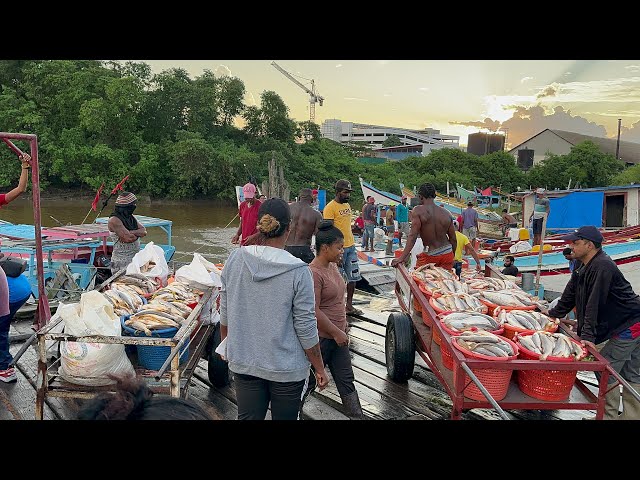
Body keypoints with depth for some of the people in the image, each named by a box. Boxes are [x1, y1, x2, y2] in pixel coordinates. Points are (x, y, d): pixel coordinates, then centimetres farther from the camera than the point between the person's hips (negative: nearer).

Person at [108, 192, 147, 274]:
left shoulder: (131, 217, 14)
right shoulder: (114, 220, -12)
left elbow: (144, 231, 1)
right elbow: (128, 238, -21)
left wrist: (131, 233, -15)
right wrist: (137, 233, -1)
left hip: (135, 259, 7)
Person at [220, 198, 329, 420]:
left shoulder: (235, 259, -8)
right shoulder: (298, 271, -19)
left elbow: (225, 311, 3)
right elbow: (306, 328, -14)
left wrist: (225, 343, 21)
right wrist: (320, 368, 0)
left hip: (244, 363, 3)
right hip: (287, 368, -3)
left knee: (247, 417, 16)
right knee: (285, 417, 17)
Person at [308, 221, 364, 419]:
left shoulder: (333, 266, 6)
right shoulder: (313, 273, -22)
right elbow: (314, 311, -24)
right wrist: (336, 332, -18)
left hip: (338, 336, 8)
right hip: (321, 338, -8)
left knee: (346, 380, 12)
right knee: (309, 380, 8)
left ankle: (357, 416, 19)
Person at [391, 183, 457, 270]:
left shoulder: (418, 211, -10)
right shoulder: (446, 213, 3)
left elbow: (413, 236, -19)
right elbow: (453, 239, 8)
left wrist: (402, 258, -20)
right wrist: (452, 259, 22)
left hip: (430, 255, -4)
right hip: (447, 254, 4)